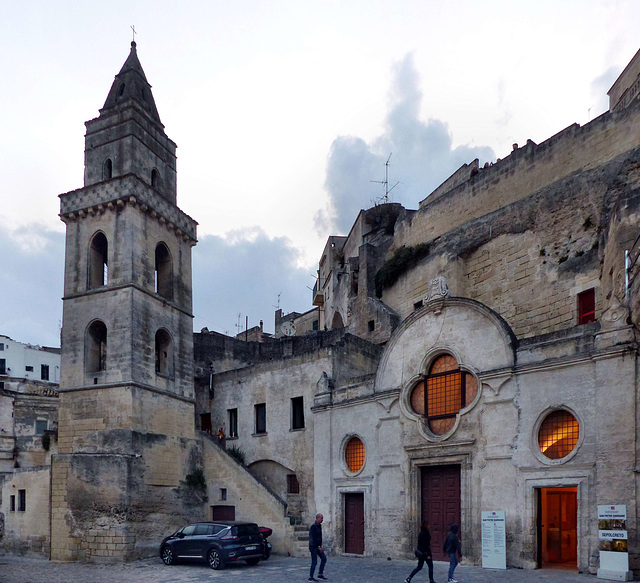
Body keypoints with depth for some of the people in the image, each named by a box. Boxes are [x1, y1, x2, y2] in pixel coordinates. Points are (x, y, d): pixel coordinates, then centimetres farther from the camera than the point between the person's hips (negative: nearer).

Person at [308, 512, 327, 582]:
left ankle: (320, 574, 12)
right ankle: (311, 577, 7)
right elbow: (314, 538, -22)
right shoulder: (313, 526, -18)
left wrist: (320, 546, 7)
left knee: (324, 558, 5)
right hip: (313, 546, -9)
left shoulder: (320, 526, 10)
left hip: (318, 546, 9)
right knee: (314, 562, -4)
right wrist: (319, 547, -20)